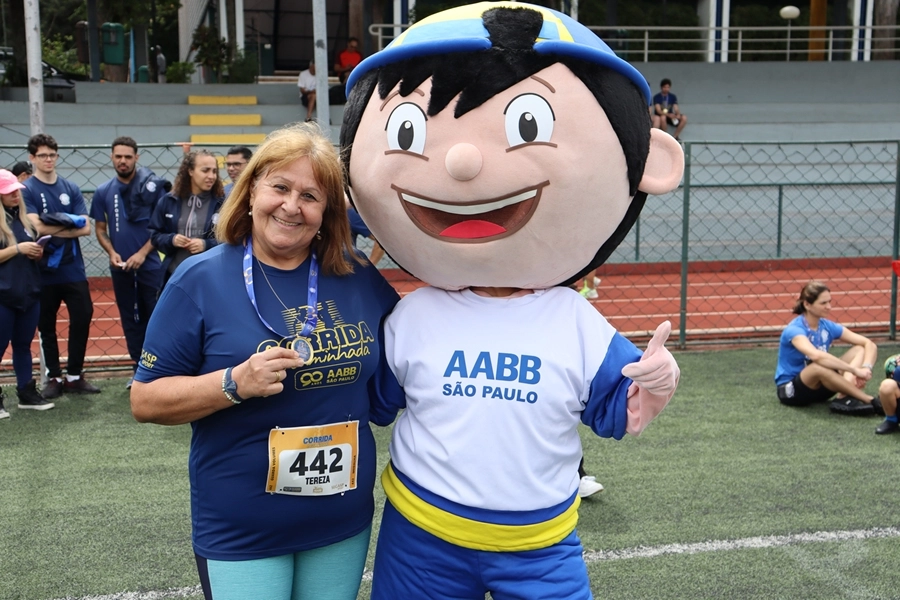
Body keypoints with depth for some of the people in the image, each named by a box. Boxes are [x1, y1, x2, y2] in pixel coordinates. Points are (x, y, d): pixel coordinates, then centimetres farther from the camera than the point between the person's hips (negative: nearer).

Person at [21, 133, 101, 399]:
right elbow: (37, 227, -16)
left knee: (82, 319, 4)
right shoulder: (26, 190, -4)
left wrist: (54, 228, -12)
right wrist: (70, 225, -9)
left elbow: (86, 228, -1)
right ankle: (54, 377, 19)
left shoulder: (71, 189, 6)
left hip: (73, 270, 3)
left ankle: (75, 376, 16)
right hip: (43, 272, -3)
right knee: (47, 326, 7)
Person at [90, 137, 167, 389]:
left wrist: (142, 253, -13)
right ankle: (139, 367, 20)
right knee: (130, 318, 11)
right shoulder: (104, 192, 5)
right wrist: (111, 253, -7)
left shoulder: (152, 186, -6)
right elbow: (100, 229, 10)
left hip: (149, 264, -4)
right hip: (120, 267, 4)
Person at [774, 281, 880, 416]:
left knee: (860, 350, -7)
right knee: (819, 365, -39)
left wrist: (866, 368, -24)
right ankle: (870, 401, -28)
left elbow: (870, 344, -3)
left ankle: (844, 397, -31)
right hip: (790, 390, -7)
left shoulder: (828, 326, -2)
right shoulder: (794, 330, -23)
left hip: (817, 387, 7)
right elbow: (816, 356, -42)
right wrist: (855, 370, -40)